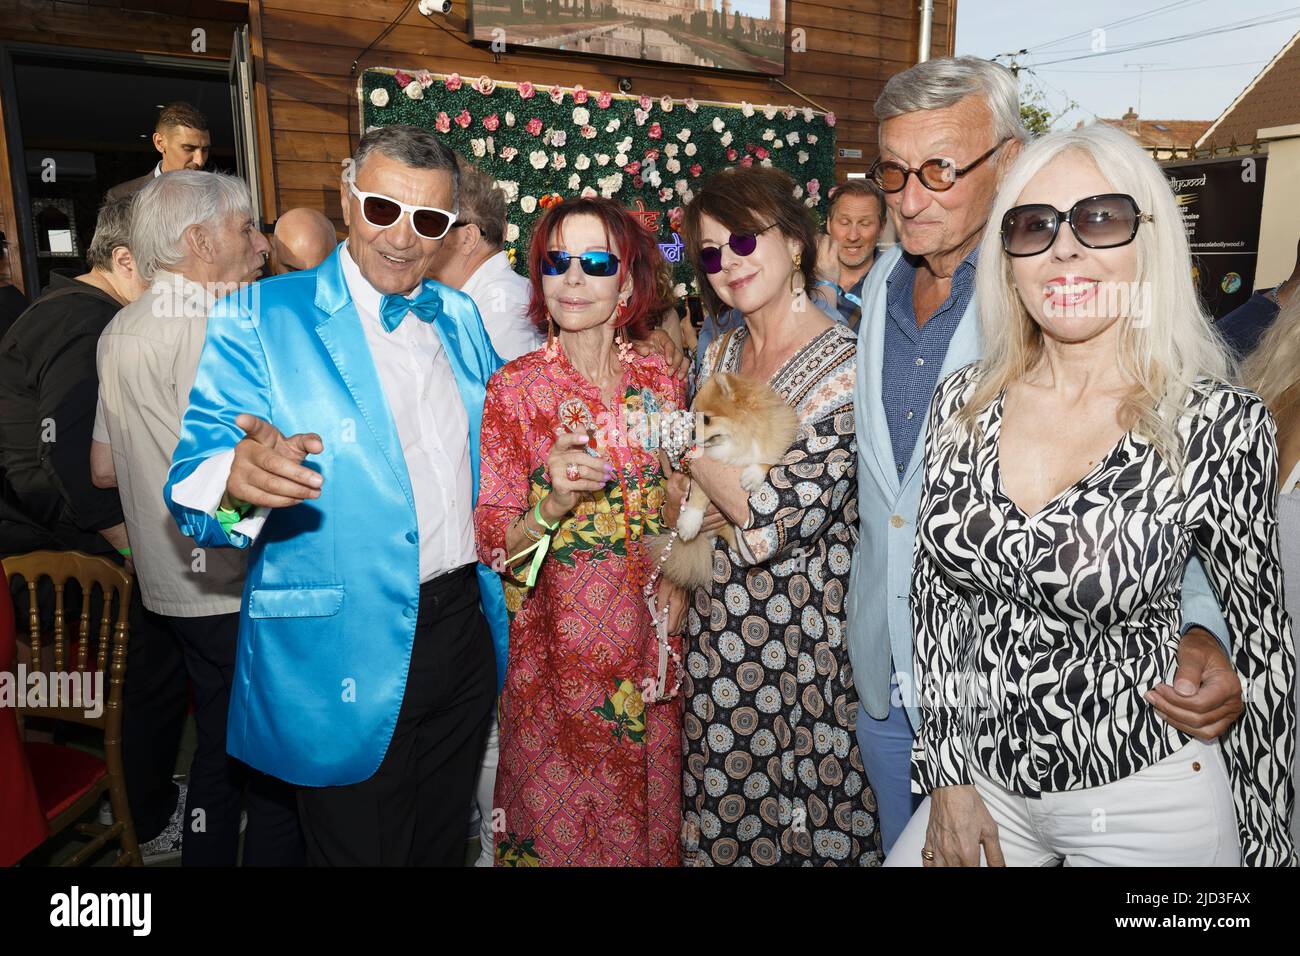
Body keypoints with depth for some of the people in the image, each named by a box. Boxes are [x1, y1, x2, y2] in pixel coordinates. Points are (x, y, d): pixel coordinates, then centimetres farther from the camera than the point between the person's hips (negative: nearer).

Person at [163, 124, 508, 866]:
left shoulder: (460, 317, 6)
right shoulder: (257, 318, -10)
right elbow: (195, 478, -17)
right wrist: (238, 479, -38)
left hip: (465, 630, 5)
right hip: (344, 659, -4)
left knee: (444, 844, 23)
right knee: (363, 849, 15)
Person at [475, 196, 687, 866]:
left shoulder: (659, 380, -1)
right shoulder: (514, 389, -11)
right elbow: (492, 544, -12)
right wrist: (552, 504, -29)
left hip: (647, 643, 3)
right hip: (555, 645, -3)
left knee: (645, 810, 20)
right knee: (556, 817, 14)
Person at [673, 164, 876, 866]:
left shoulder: (845, 363, -15)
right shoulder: (721, 354, 6)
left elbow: (786, 517, -23)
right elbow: (680, 489, 11)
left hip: (805, 629, -6)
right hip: (718, 626, 6)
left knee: (813, 823, 12)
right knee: (722, 806, 19)